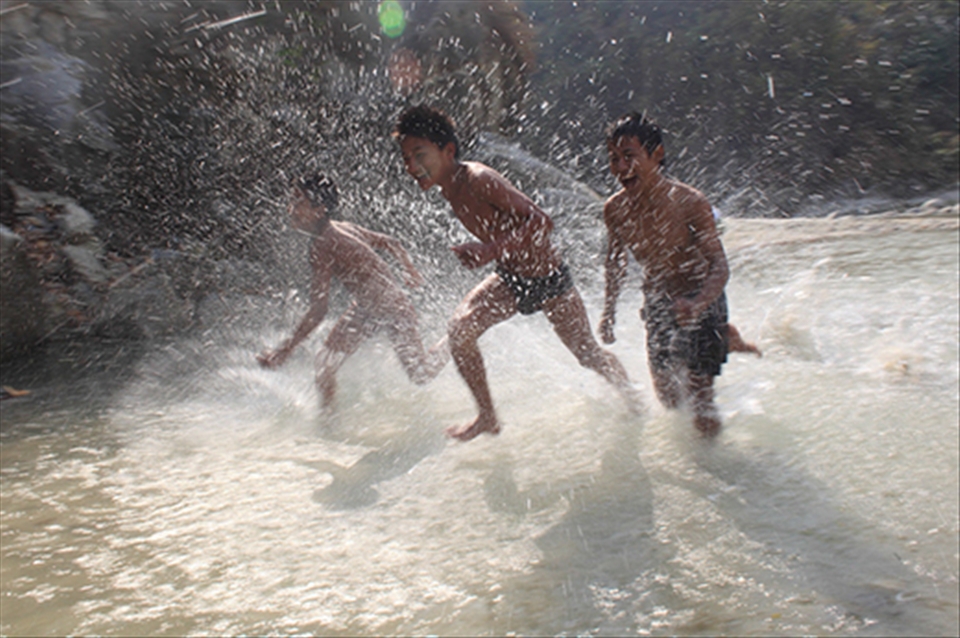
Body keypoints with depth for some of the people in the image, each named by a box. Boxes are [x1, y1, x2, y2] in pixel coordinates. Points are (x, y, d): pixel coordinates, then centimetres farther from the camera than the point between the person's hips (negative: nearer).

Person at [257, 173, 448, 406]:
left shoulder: (321, 247, -28)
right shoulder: (344, 228, -4)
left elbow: (318, 310, -30)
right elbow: (391, 243, 7)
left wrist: (285, 349, -25)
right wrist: (410, 270, 24)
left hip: (394, 311, -8)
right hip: (364, 309, 8)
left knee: (421, 375, 7)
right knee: (325, 362, 2)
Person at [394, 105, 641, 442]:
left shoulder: (478, 180, -30)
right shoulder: (449, 187, -5)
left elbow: (541, 221, -35)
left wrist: (491, 249, -44)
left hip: (549, 280, -6)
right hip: (509, 279, 6)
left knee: (588, 354, 11)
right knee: (460, 330, -13)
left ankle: (630, 395, 41)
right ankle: (487, 417, 3)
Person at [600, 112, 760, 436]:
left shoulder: (689, 203, -24)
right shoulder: (614, 209, -11)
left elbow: (720, 267, -26)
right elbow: (615, 261, 5)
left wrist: (697, 305, -44)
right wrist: (608, 310, -7)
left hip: (702, 301, -4)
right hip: (657, 304, 5)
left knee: (698, 395, -9)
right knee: (669, 399, 14)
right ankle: (723, 340, 38)